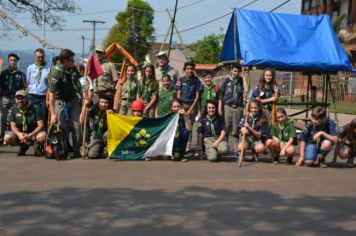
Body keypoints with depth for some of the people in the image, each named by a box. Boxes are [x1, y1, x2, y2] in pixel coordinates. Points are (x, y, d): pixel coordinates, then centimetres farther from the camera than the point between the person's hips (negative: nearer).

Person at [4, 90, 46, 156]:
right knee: (7, 138, -26)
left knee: (42, 136, -37)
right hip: (19, 133, 3)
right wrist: (19, 134, -31)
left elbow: (41, 125, -16)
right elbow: (13, 126, -8)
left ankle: (36, 146, 2)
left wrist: (30, 135, -31)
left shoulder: (35, 108, -11)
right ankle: (24, 146, 4)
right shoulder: (12, 110, -4)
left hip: (34, 133, -3)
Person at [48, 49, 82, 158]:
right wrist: (52, 114, -32)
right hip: (61, 102, -5)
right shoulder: (56, 73, -24)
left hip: (73, 100, 5)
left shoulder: (73, 69, -3)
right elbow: (51, 94, -28)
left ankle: (76, 150, 6)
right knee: (63, 128, -5)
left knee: (77, 126, -2)